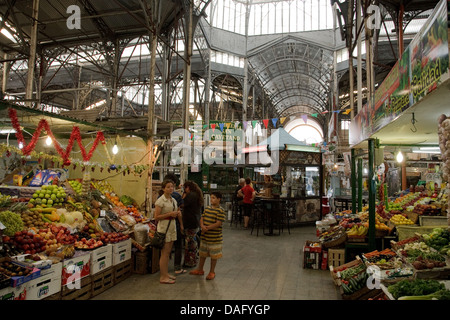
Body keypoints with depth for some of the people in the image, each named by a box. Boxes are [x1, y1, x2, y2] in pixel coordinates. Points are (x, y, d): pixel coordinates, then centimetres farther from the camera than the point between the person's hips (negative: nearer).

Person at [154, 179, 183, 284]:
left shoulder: (173, 200, 11)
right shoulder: (160, 201, -12)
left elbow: (178, 213, 23)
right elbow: (156, 217, -16)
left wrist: (181, 225, 5)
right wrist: (170, 214, -20)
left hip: (172, 226, 7)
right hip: (164, 227, -7)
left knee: (168, 252, 14)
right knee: (164, 253, -3)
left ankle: (166, 273, 24)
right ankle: (163, 277, 5)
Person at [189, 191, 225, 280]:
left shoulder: (220, 211, -14)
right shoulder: (207, 208, 8)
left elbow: (218, 223, -20)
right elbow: (202, 218, 7)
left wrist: (207, 228, -22)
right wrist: (202, 226, -14)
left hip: (215, 238, -7)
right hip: (204, 236, 7)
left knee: (214, 256, 7)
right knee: (202, 253, 19)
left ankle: (212, 272, 23)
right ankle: (200, 270, 36)